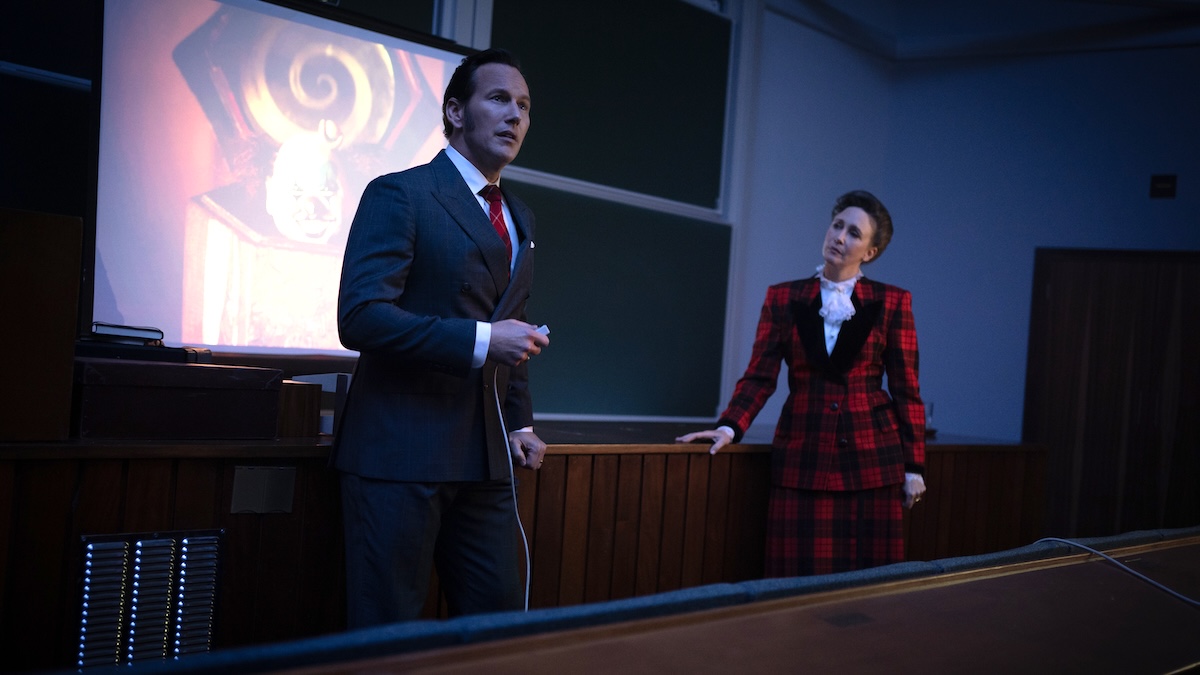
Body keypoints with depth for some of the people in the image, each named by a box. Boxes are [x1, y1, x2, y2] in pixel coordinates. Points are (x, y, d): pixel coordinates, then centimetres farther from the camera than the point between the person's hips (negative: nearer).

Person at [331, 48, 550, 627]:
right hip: (400, 453, -7)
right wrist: (479, 340, -22)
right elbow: (361, 316, -17)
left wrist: (520, 423, 15)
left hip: (485, 458, 7)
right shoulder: (399, 195, -6)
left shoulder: (519, 218, 18)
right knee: (388, 640, 2)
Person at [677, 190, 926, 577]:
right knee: (802, 577, 1)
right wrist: (730, 427, -13)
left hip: (872, 456, -1)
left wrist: (914, 466, 2)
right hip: (803, 459, 1)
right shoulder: (784, 298, 6)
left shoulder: (892, 303, 3)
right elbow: (759, 376, 2)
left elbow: (906, 389, 3)